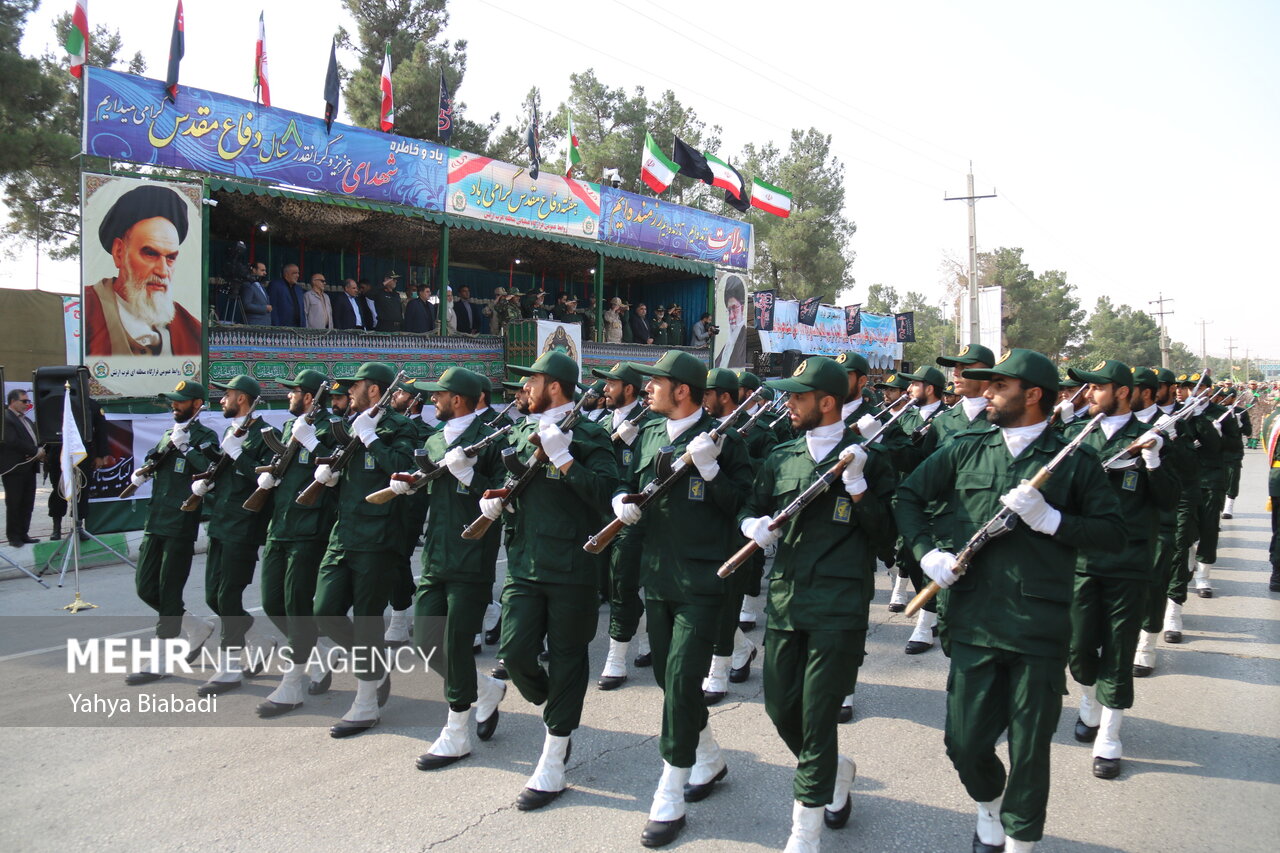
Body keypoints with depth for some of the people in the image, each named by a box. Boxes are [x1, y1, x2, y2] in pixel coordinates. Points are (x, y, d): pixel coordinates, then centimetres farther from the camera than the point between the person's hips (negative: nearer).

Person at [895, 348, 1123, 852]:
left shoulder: (1074, 461, 1)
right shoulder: (965, 449, 8)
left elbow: (1113, 529, -1)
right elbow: (908, 496, 13)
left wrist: (1049, 519, -15)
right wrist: (927, 551, -2)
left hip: (1040, 627, -2)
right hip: (973, 620, 2)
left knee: (1030, 751, 7)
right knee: (965, 743, 7)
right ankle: (988, 803, 40)